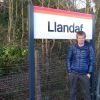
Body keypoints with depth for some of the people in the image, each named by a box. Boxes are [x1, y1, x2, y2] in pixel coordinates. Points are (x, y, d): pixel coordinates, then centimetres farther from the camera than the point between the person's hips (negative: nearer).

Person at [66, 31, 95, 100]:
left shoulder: (89, 47, -6)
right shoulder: (72, 47, -3)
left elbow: (92, 60, -1)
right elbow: (68, 59, 4)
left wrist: (89, 73, -4)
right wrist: (69, 71, 0)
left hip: (84, 74, -1)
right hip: (73, 73, 1)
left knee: (86, 92, 9)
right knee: (73, 91, 13)